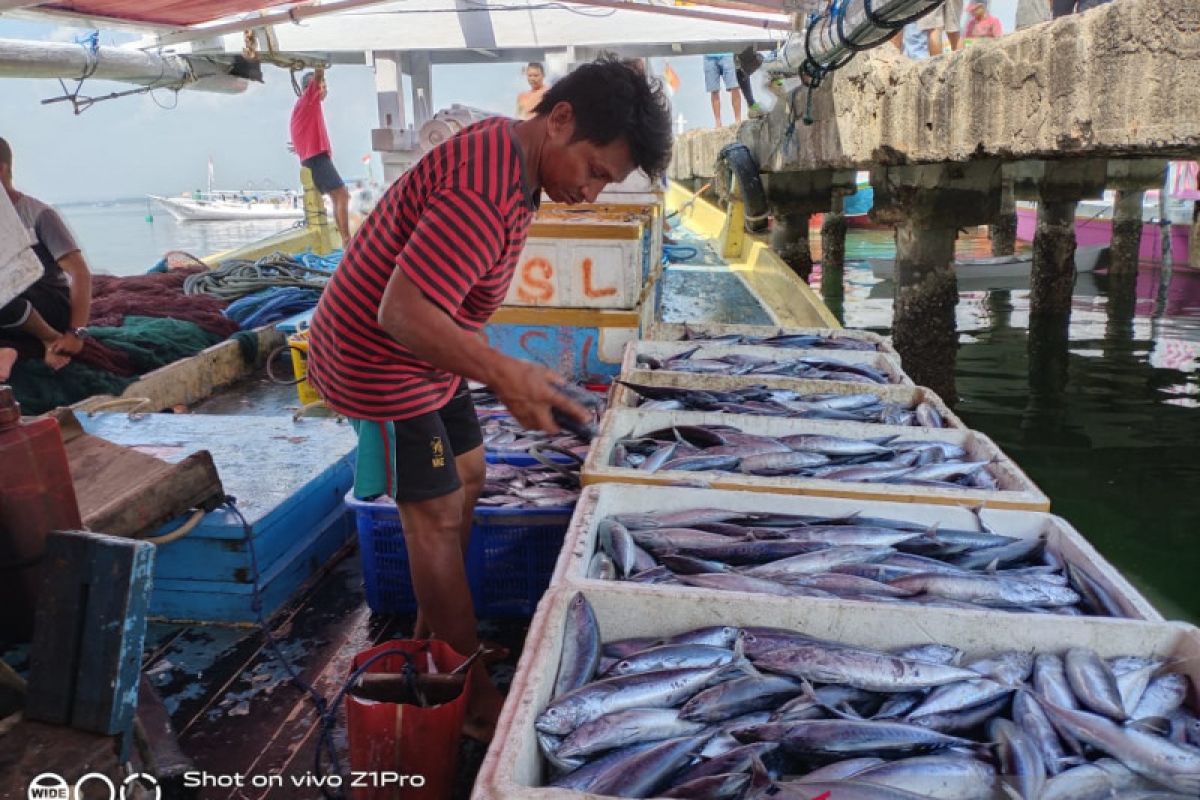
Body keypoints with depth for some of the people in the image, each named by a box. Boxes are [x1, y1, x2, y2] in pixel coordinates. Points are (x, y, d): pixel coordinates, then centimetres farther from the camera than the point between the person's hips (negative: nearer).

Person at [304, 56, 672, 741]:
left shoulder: (507, 150, 1)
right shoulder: (486, 194, -32)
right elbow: (401, 311, -36)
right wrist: (504, 375, -45)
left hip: (424, 349, 10)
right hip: (381, 359, -10)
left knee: (467, 477, 17)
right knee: (437, 516, -3)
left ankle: (434, 635, 32)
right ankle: (472, 697, 10)